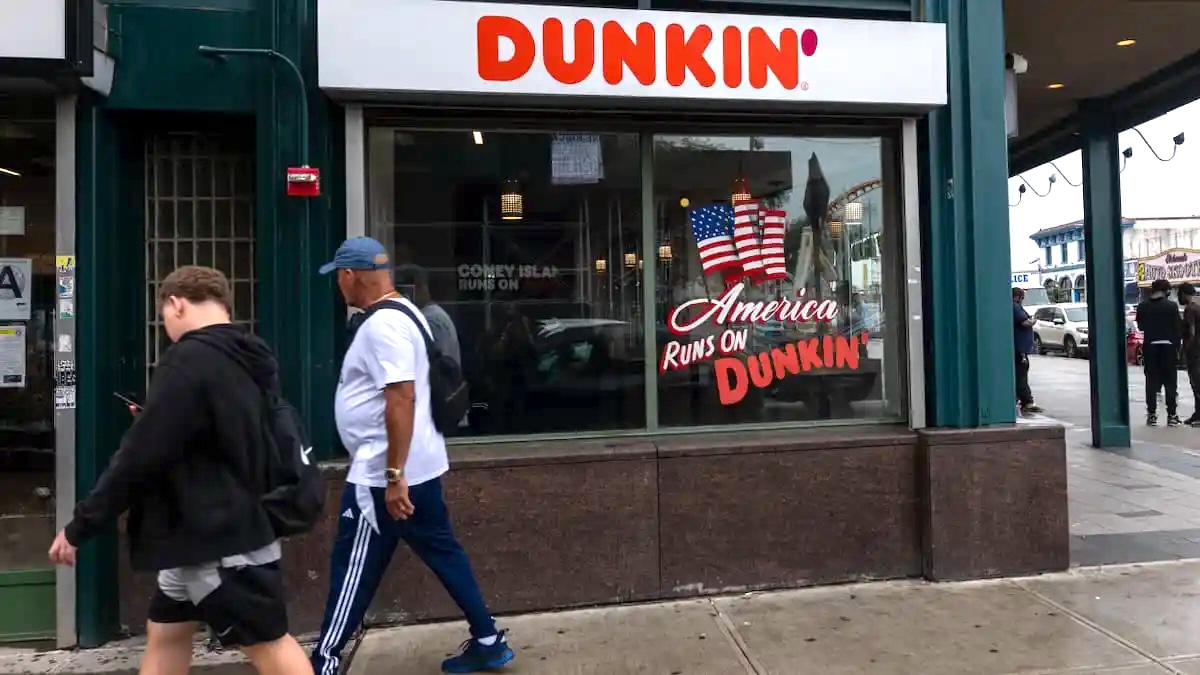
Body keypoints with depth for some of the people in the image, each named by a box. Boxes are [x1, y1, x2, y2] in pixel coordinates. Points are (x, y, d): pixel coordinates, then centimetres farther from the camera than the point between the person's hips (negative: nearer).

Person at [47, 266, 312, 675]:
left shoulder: (189, 360, -19)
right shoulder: (242, 360, 9)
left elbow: (140, 456, -20)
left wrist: (79, 527, -10)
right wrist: (151, 420, 24)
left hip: (217, 537, -9)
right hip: (230, 525, 9)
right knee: (164, 632, 20)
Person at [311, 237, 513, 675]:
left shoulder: (381, 325, -18)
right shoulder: (402, 313, 14)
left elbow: (402, 398, -27)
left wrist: (394, 476, -27)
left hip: (382, 474, -10)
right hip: (419, 466, 10)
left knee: (353, 569, 4)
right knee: (444, 554, 15)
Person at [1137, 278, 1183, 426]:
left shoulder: (1142, 307, -2)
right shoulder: (1171, 306, -8)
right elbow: (1177, 329, -5)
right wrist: (1177, 348, 2)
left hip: (1150, 347, 2)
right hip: (1168, 347, -2)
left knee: (1151, 382, 7)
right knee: (1170, 382, 5)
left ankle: (1151, 415, 7)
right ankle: (1171, 415, 6)